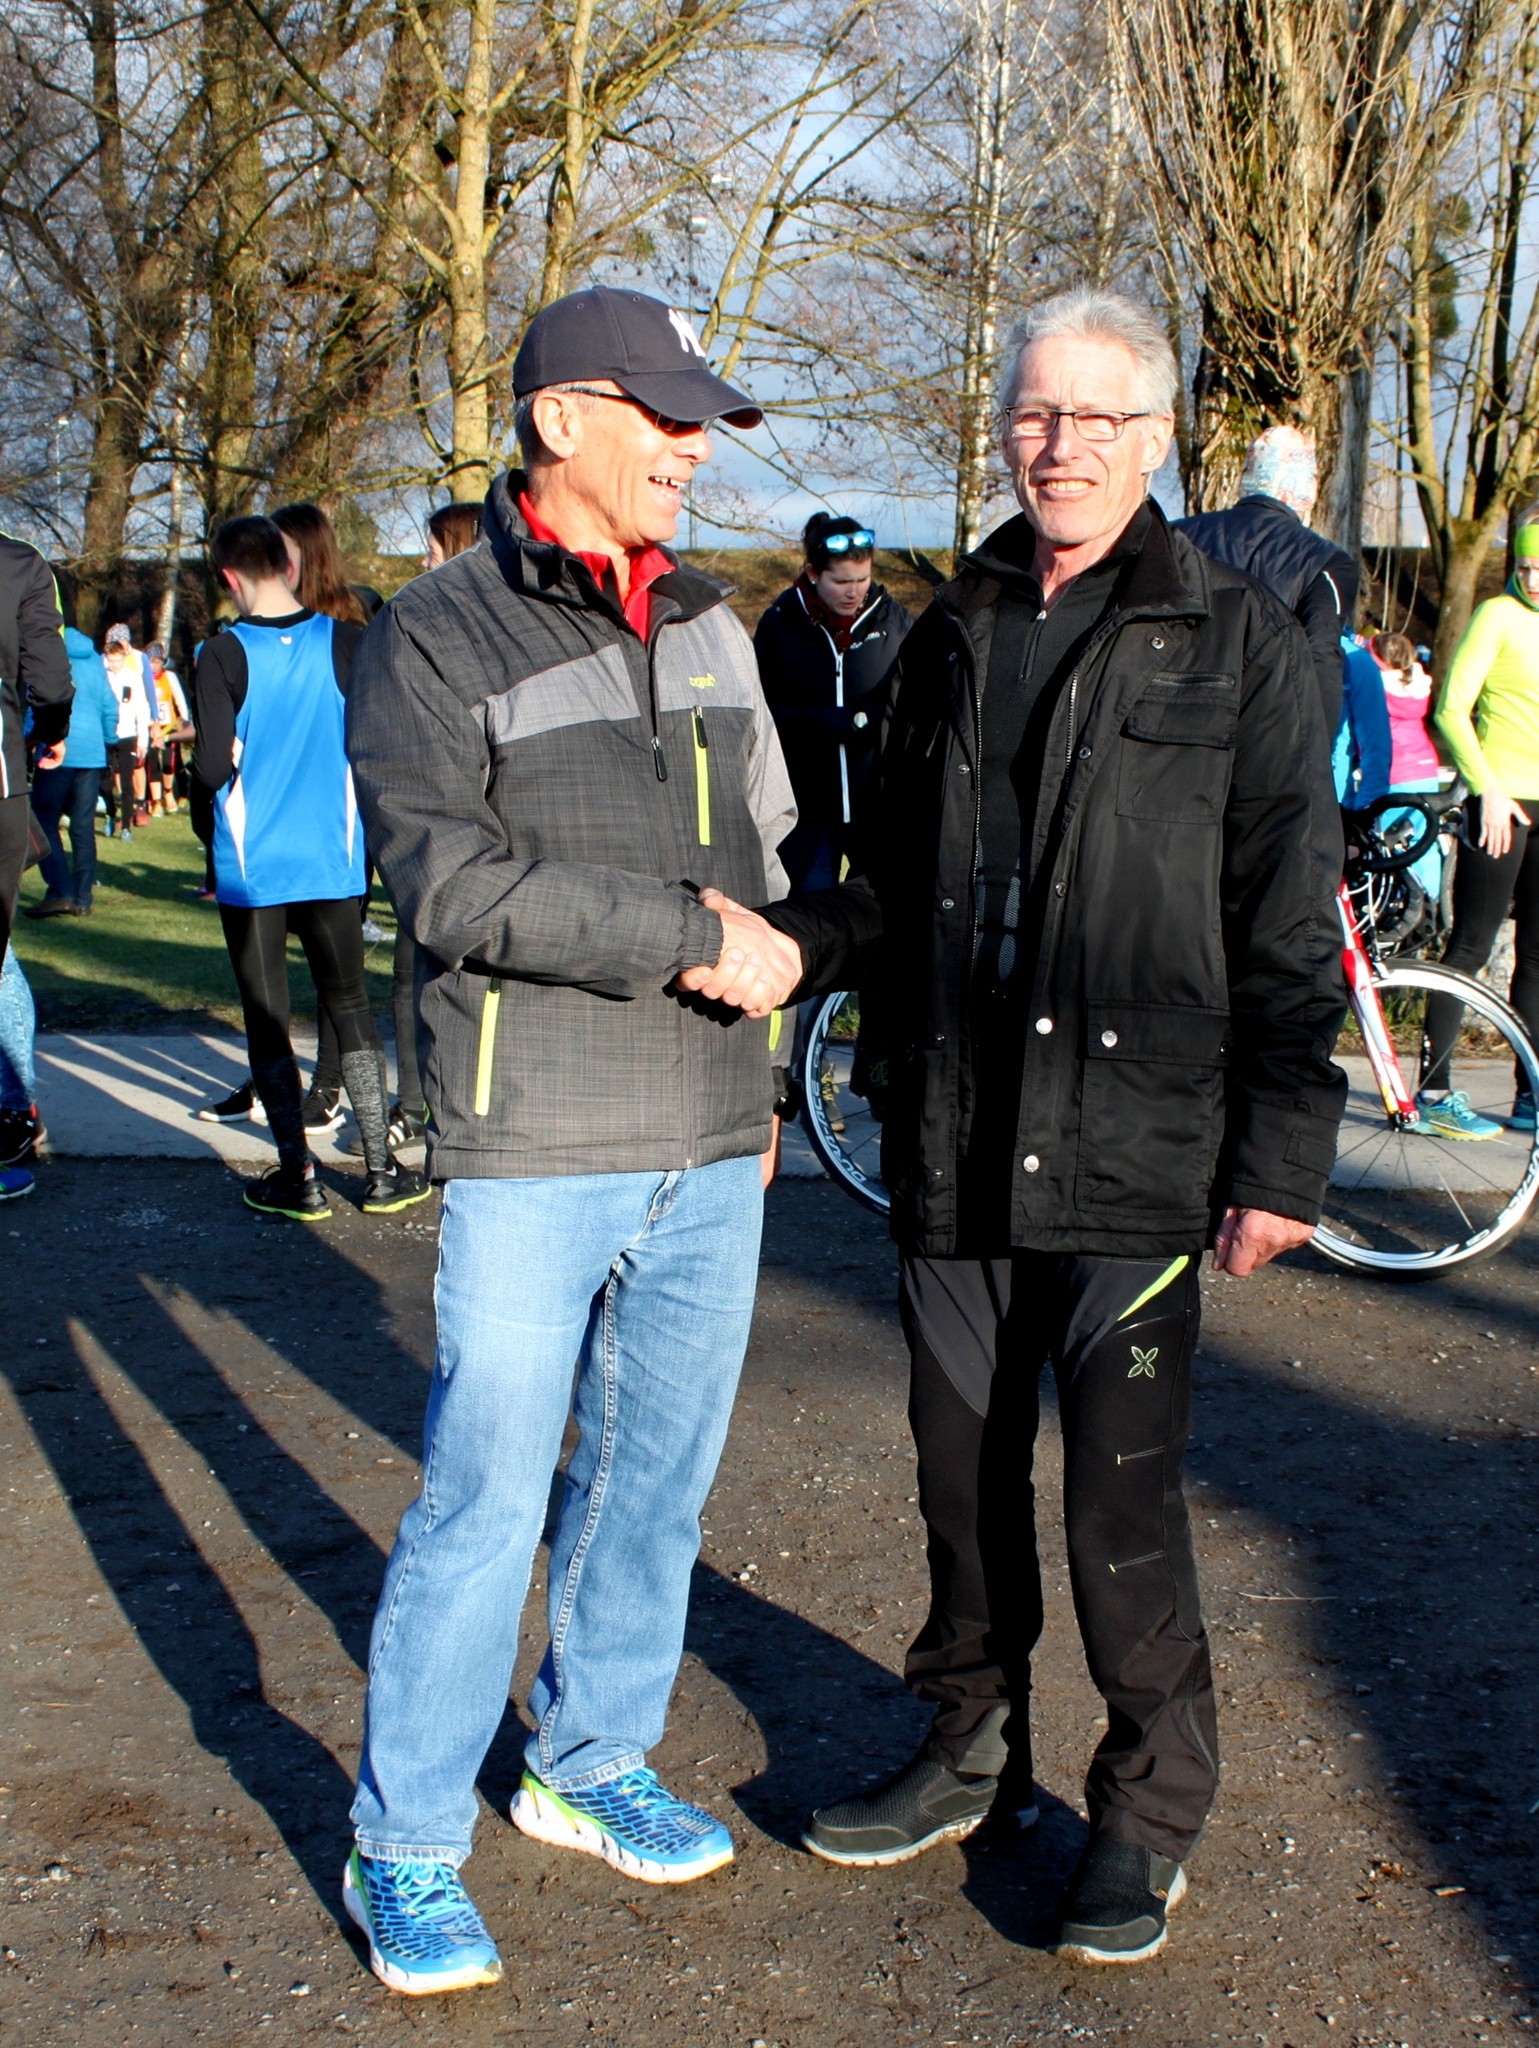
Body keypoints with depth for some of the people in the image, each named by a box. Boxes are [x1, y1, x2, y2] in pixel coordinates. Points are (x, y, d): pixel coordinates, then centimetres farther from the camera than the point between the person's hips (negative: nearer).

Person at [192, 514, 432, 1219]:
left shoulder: (224, 654, -11)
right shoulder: (345, 645, -3)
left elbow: (212, 766, -18)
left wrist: (215, 766, 4)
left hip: (251, 869, -3)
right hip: (332, 862, 3)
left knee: (266, 1022, 7)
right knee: (350, 1008, 14)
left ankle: (299, 1178, 9)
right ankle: (381, 1172, 14)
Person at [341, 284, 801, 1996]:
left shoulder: (710, 630, 14)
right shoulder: (437, 635, -5)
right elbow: (447, 873, -17)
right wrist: (688, 939, -19)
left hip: (709, 1149, 6)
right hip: (534, 1149, -6)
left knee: (657, 1475, 14)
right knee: (484, 1498, -3)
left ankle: (591, 1761, 33)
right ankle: (403, 1845, 14)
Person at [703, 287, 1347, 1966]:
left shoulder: (1236, 643, -1)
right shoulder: (948, 641, 13)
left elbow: (1288, 927, -3)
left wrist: (1282, 1150, -8)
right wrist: (787, 938, -1)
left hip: (1133, 1159, -4)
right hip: (952, 1150, 5)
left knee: (1122, 1501, 0)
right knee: (964, 1476, 15)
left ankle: (1151, 1806, 21)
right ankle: (971, 1749, 34)